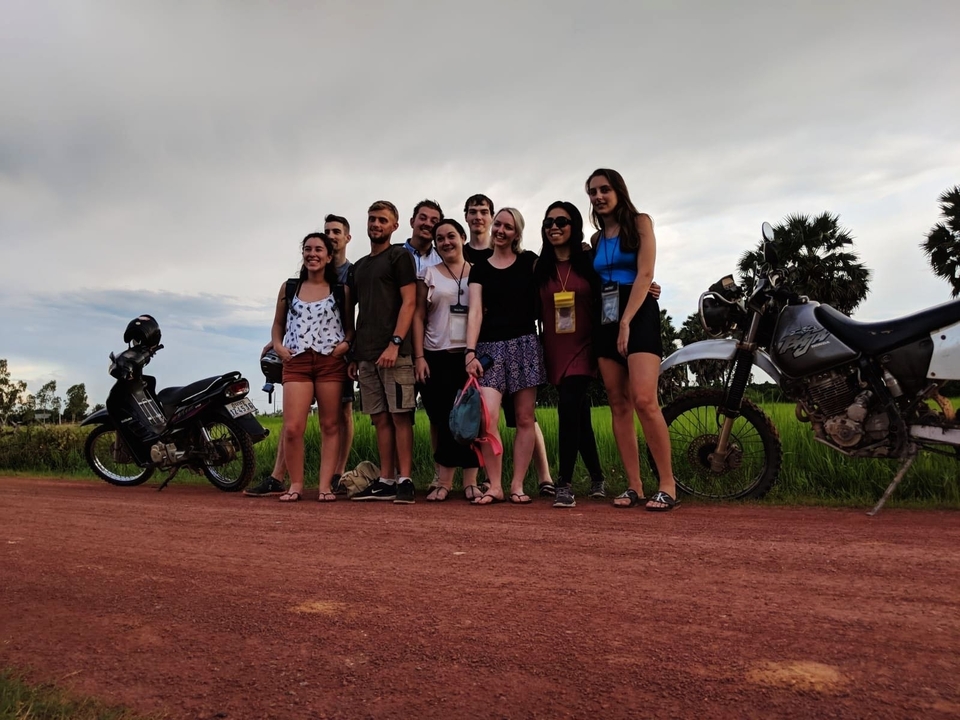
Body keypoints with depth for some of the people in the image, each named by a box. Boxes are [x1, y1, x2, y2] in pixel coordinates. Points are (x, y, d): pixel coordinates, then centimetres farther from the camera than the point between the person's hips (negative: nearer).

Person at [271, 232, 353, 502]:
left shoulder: (341, 290, 9)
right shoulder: (289, 288, 13)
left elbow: (350, 325, 11)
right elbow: (278, 323, 20)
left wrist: (345, 344, -8)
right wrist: (278, 346, 3)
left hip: (331, 362, -1)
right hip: (296, 362, 1)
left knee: (330, 426, 2)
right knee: (292, 428, -8)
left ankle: (325, 485, 7)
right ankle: (295, 484, 7)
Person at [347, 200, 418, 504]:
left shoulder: (399, 256, 3)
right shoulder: (358, 267, 23)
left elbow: (409, 302, -7)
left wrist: (394, 343, -18)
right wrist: (354, 355, 15)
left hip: (394, 352, -6)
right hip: (366, 354, 7)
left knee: (400, 416, -6)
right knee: (380, 419, 7)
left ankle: (404, 481, -2)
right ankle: (385, 481, 11)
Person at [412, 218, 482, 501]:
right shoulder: (428, 275, 9)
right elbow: (418, 317, 5)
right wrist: (419, 356, -4)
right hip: (437, 356, 0)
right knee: (442, 419, 2)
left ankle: (470, 481, 5)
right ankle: (443, 480, 9)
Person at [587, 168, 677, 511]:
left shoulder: (640, 222, 4)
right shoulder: (596, 239, 19)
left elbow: (645, 273, -7)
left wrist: (626, 322, -15)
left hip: (639, 316, -5)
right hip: (606, 322, 6)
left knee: (644, 401, -19)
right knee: (618, 405, -1)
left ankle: (667, 485, -12)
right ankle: (633, 486, 2)